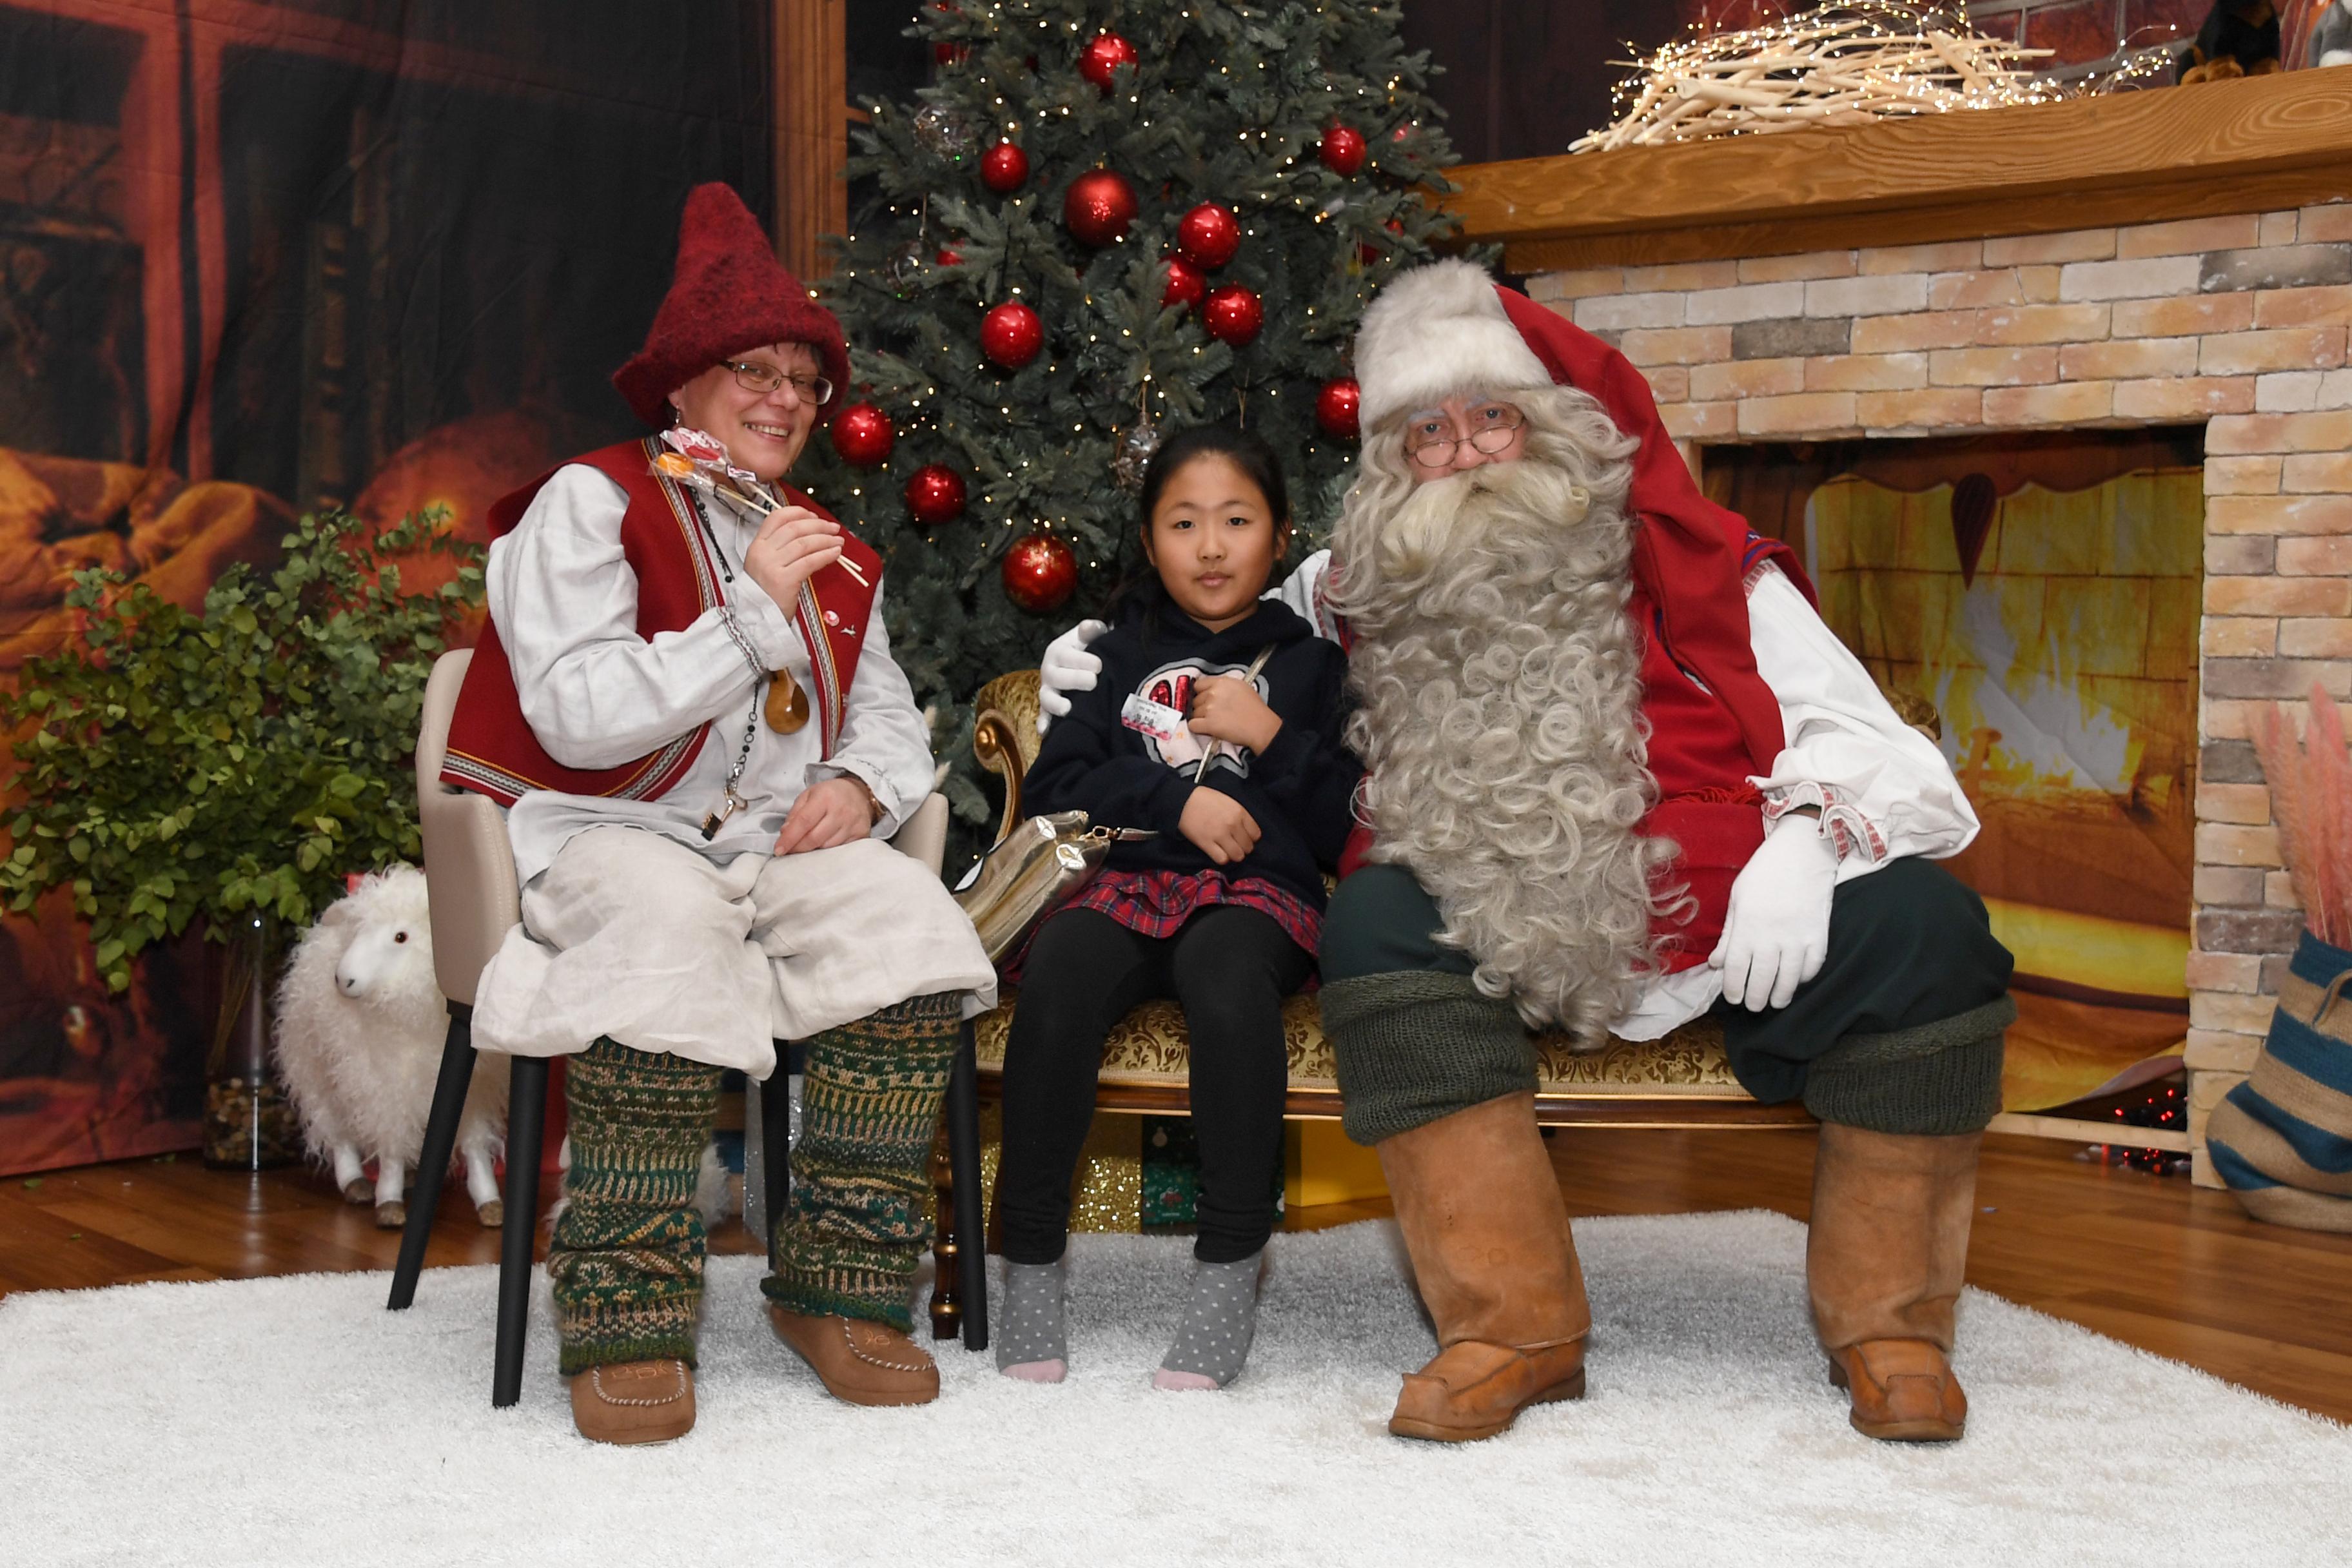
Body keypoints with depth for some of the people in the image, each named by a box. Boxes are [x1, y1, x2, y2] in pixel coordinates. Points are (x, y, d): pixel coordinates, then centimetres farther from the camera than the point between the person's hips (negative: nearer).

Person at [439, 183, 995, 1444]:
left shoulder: (832, 556, 22)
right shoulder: (591, 502, 0)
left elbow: (890, 720, 21)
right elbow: (578, 717, -13)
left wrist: (856, 786, -4)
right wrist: (753, 615, -15)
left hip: (775, 844, 5)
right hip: (603, 834, -5)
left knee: (909, 911, -26)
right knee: (670, 920, -40)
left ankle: (839, 1288, -19)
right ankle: (624, 1320, -31)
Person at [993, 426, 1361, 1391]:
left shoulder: (1308, 663, 19)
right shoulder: (1120, 658, 23)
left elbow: (1348, 828, 9)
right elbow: (1054, 788, 9)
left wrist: (1269, 737, -2)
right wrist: (1176, 798, -4)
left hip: (1260, 891, -1)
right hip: (1128, 880, 2)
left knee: (1226, 973, -38)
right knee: (1056, 971, -33)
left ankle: (1230, 1267, -30)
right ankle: (1030, 1262, -22)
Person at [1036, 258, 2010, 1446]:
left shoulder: (1704, 571, 5)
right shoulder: (1362, 599, 11)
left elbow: (1871, 748, 0)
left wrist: (1805, 842, -21)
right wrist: (1103, 683, 6)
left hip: (1726, 928, 0)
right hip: (1497, 944, 1)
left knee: (1922, 924, -24)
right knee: (1374, 918, -27)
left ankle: (1886, 1323, -7)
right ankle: (1515, 1326, -23)